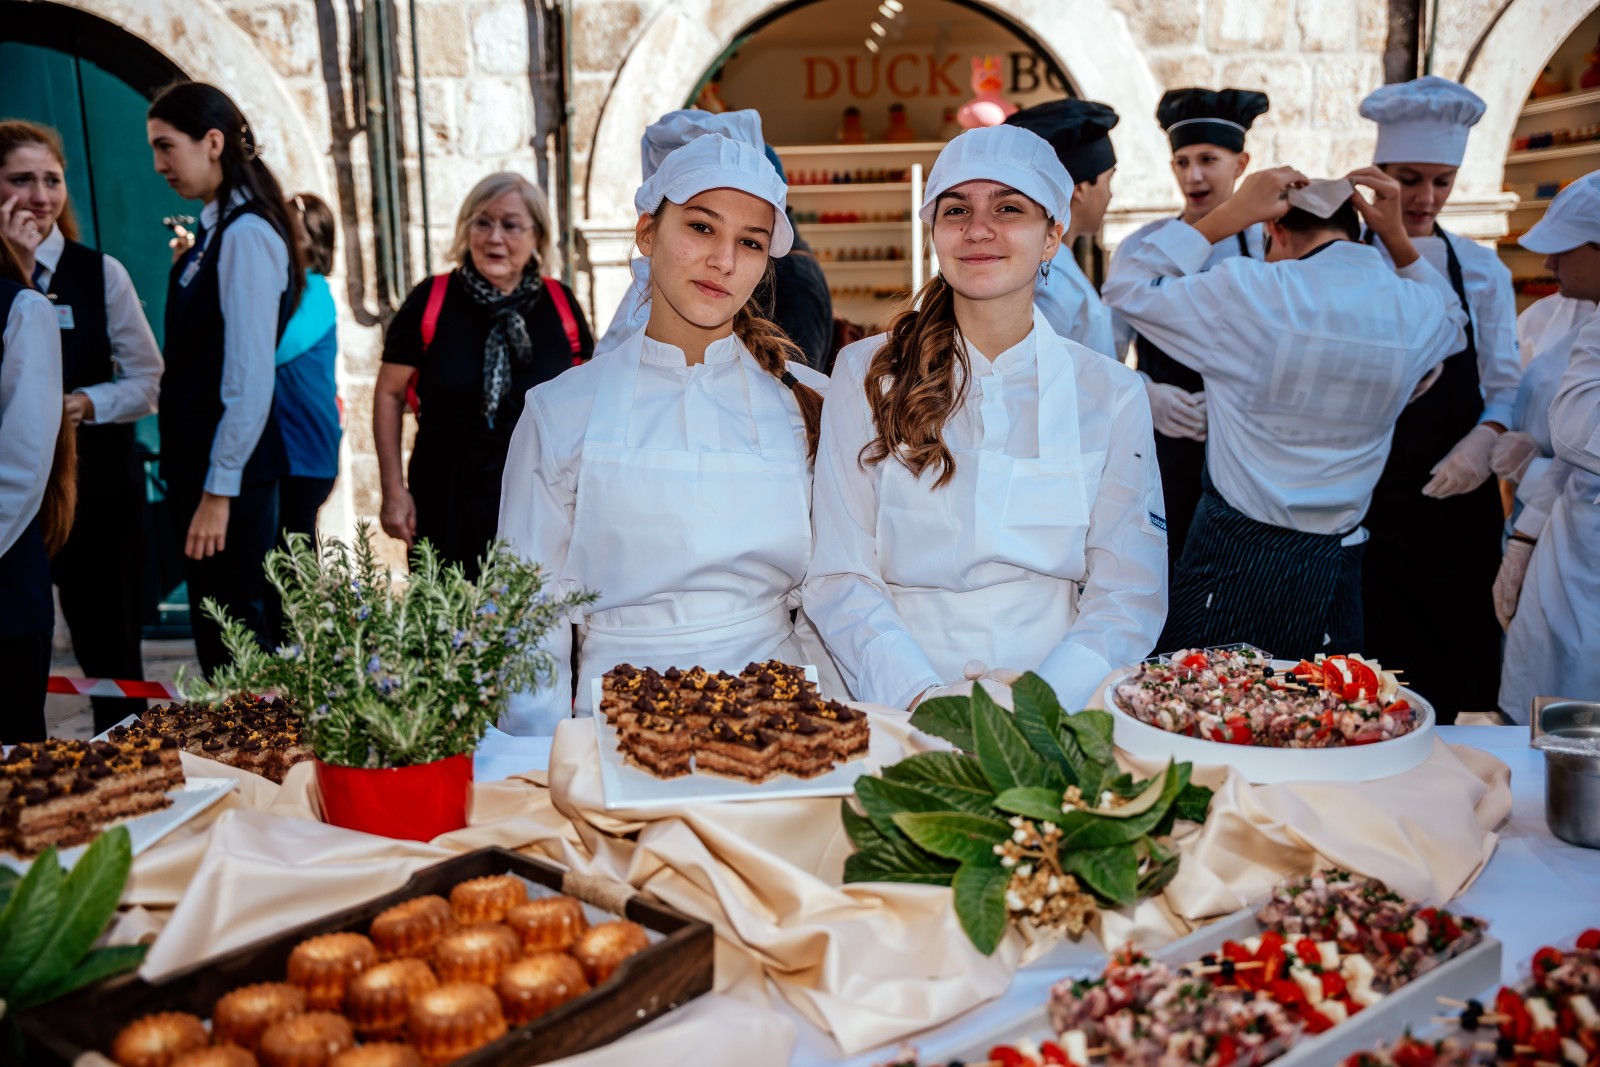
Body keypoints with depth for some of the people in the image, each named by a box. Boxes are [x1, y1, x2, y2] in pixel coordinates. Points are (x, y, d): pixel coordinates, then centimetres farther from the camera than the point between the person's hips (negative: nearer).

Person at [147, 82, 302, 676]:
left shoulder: (245, 235, -16)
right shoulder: (216, 230, 11)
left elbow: (250, 377, -20)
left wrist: (219, 491, -17)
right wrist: (190, 477, 13)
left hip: (229, 470, -9)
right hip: (200, 461, 9)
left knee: (230, 638, 0)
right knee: (219, 633, 17)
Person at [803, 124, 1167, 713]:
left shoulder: (1111, 394, 7)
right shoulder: (866, 375, 4)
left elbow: (1131, 591, 4)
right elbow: (839, 577, 0)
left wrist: (1047, 695, -15)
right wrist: (922, 695, -16)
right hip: (899, 714, -1)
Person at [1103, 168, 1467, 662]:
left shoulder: (1250, 292, -14)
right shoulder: (1419, 312, 1)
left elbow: (1128, 288, -2)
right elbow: (1454, 323, 28)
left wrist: (1228, 215, -1)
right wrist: (1398, 238, 19)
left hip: (1232, 565, -4)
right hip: (1333, 570, 4)